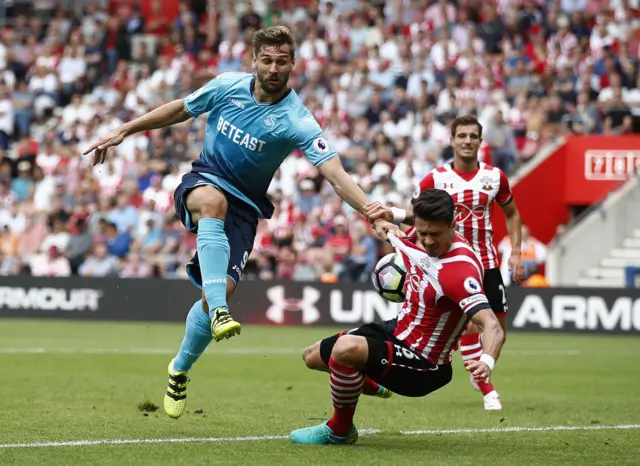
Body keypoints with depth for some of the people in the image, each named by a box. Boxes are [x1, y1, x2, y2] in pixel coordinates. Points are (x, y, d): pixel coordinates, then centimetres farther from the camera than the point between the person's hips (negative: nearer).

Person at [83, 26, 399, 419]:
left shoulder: (297, 120, -17)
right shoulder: (227, 86, -7)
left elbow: (337, 175, -26)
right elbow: (179, 110, 10)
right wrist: (123, 132, 12)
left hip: (244, 207, 0)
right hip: (202, 182, 0)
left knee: (222, 291, -15)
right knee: (213, 200, -38)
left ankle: (180, 370, 13)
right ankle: (219, 312, -49)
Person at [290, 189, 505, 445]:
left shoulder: (460, 270, -33)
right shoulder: (418, 237, -8)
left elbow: (493, 327, -43)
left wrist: (487, 361, -60)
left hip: (421, 366, -9)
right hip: (396, 329, 9)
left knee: (346, 348, -37)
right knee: (312, 356, 23)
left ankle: (339, 430, -10)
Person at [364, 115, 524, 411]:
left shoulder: (495, 176, 2)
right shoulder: (436, 179, -6)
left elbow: (511, 213, 15)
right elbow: (415, 215, -3)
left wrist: (516, 252, 7)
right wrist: (389, 213, -23)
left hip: (488, 262, 3)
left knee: (498, 325, 4)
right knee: (469, 322, -16)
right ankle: (487, 390, -4)